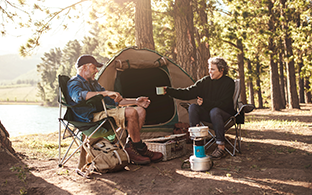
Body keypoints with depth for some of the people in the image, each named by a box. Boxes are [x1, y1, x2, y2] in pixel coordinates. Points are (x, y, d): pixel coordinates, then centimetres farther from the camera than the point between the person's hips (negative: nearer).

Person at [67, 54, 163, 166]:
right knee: (131, 113, -26)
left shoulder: (93, 82, 25)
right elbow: (79, 96, -30)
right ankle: (140, 149, -11)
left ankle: (129, 147, -8)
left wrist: (135, 101, 18)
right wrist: (106, 93, -33)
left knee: (141, 111, 0)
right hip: (90, 120, -10)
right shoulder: (74, 83, -4)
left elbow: (113, 100, 27)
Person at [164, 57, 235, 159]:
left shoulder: (229, 82, -11)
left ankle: (221, 147, -30)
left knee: (214, 111, -38)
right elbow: (188, 93, -4)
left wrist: (205, 102, -22)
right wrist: (169, 90, -14)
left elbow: (224, 104, -18)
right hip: (208, 113, 5)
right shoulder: (205, 81, 1)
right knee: (192, 107, -21)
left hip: (225, 114, -4)